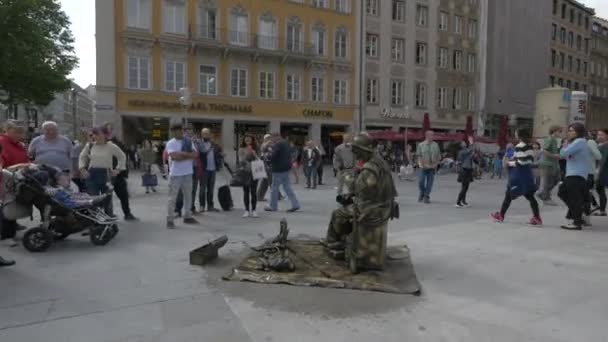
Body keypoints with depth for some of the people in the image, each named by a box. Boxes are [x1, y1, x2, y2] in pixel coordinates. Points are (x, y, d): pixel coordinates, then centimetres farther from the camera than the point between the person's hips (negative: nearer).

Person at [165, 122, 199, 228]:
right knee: (172, 197, -2)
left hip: (188, 173, 5)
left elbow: (195, 155, -2)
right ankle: (170, 220, 3)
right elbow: (174, 156, -21)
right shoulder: (170, 143, -6)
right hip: (175, 174, -5)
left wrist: (182, 154, -14)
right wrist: (188, 155, -12)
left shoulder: (189, 142, 8)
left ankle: (187, 216, 25)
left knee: (188, 196, 13)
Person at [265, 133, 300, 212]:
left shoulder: (277, 145, -16)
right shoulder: (285, 143, 14)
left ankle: (273, 206, 11)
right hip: (286, 167, 9)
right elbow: (289, 155, 19)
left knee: (275, 188, 2)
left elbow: (272, 156, -20)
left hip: (279, 169, -9)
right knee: (287, 186, 12)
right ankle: (295, 204, 7)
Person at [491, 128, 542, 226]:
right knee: (530, 196, 5)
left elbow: (520, 162, -22)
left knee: (508, 195, 5)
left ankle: (500, 215, 16)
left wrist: (509, 163, -6)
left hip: (519, 175, -8)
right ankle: (537, 218, 0)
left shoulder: (519, 147, -16)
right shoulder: (529, 146, 10)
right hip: (527, 174, 8)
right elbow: (531, 160, 14)